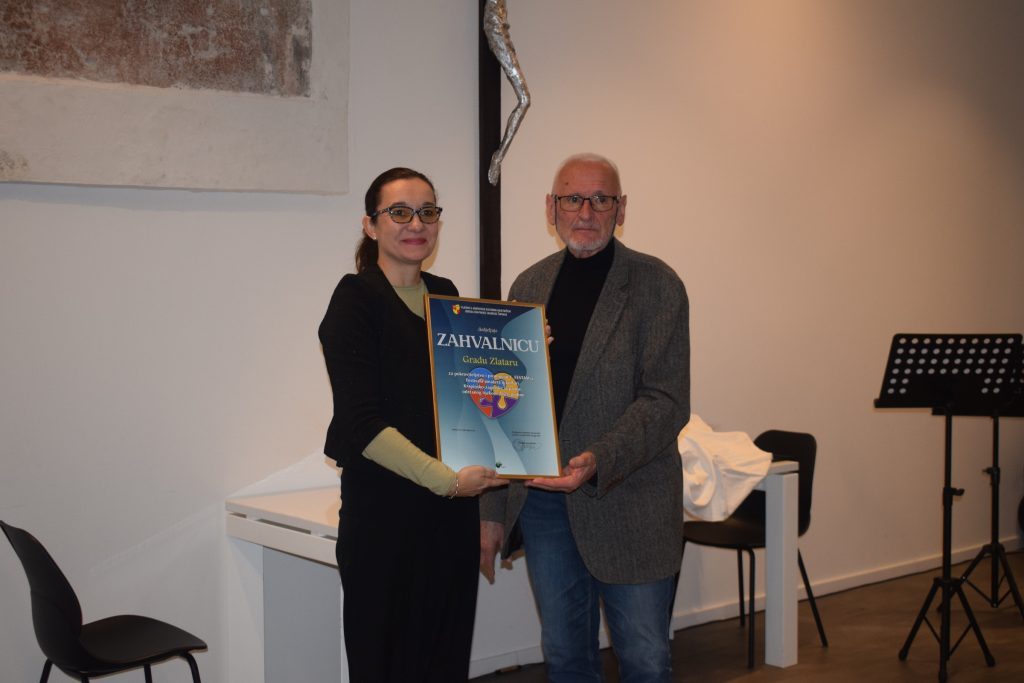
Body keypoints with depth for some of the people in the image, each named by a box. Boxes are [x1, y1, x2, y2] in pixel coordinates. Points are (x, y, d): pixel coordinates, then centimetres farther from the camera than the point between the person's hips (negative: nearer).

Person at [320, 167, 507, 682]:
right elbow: (361, 424, -15)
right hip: (384, 513, -6)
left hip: (453, 511, 6)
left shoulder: (444, 294, 11)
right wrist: (445, 479, -20)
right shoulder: (357, 298, -8)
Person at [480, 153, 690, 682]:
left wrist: (597, 462, -27)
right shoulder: (529, 286, 8)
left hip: (625, 503, -4)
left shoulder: (656, 285, -5)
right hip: (540, 497, 4)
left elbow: (666, 402, -12)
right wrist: (492, 511, 8)